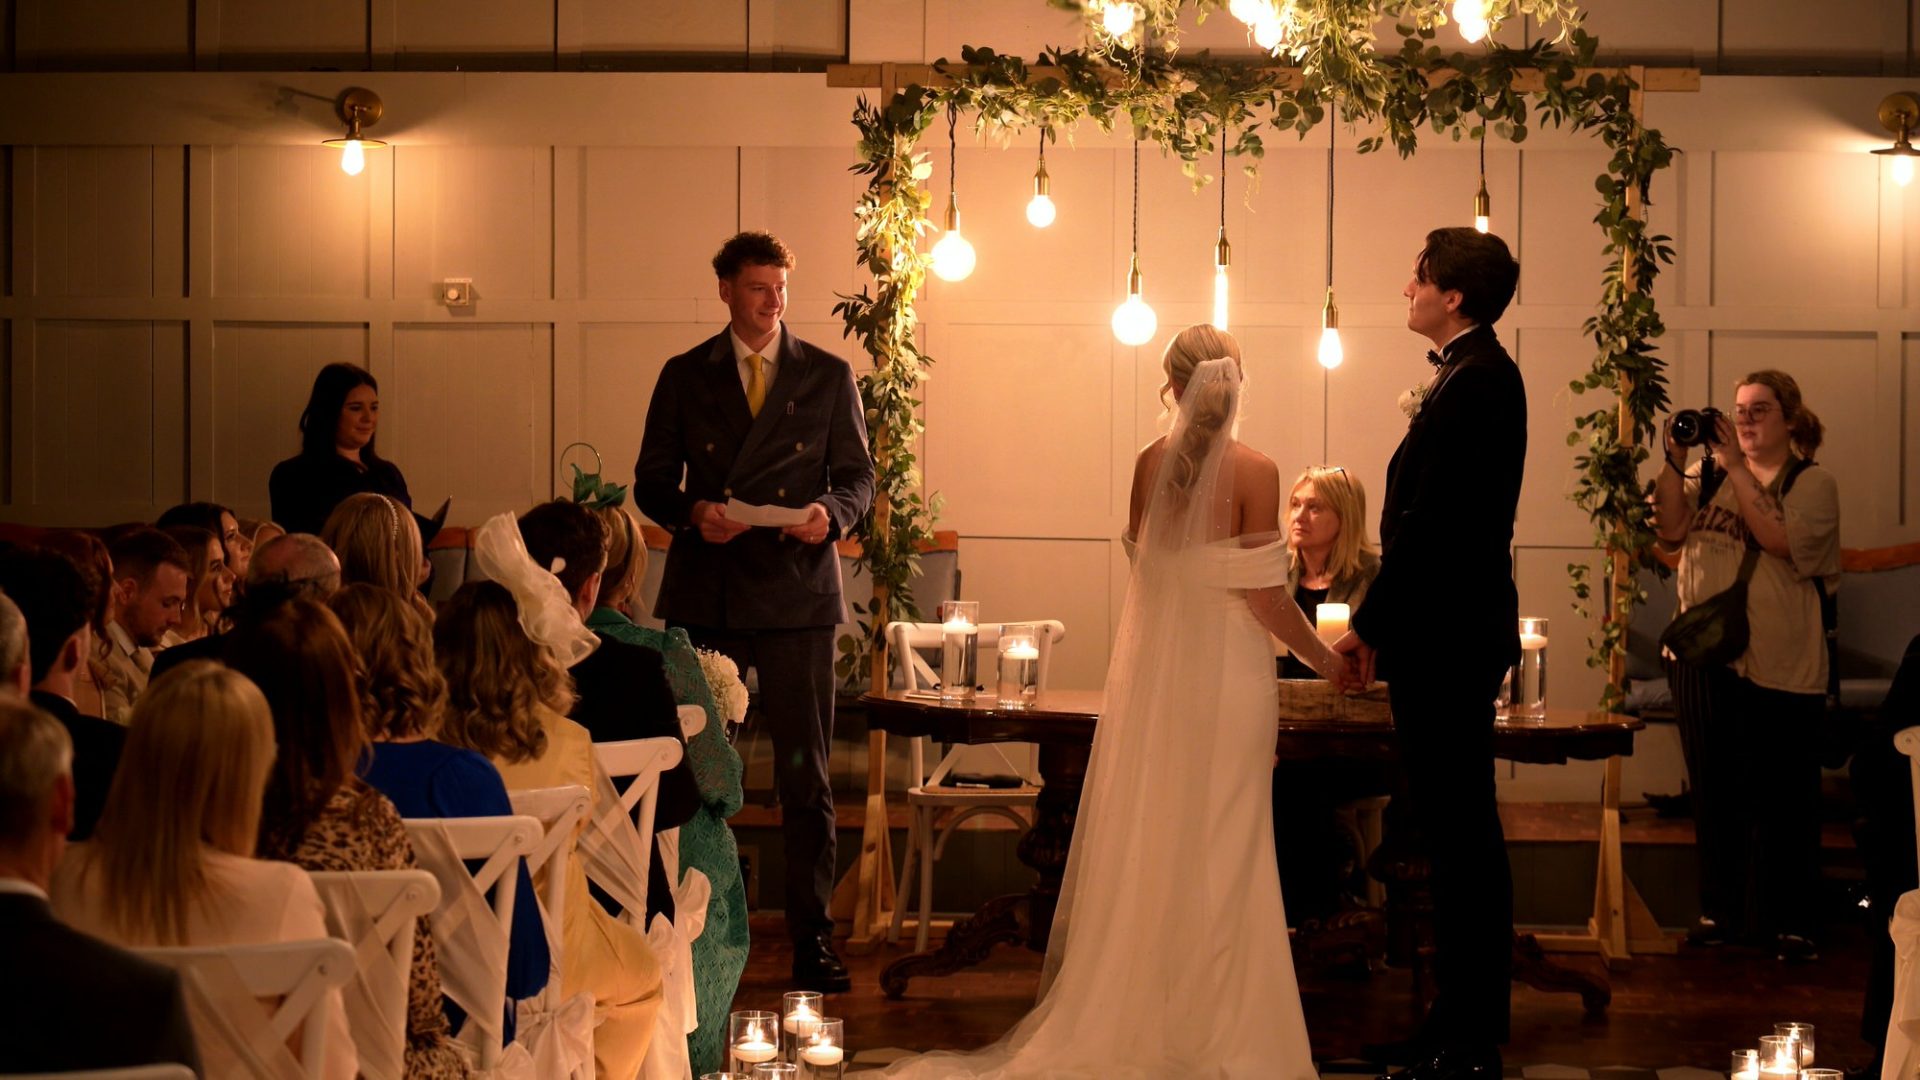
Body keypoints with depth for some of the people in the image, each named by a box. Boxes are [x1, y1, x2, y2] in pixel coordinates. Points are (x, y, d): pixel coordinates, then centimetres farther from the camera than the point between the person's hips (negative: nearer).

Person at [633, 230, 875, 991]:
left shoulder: (828, 376, 10)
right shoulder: (684, 377, 10)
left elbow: (857, 477, 9)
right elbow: (651, 482, 10)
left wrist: (831, 514, -12)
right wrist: (692, 512, -11)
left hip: (796, 594, 0)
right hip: (703, 596, 1)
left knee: (806, 776, -1)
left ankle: (812, 939, 4)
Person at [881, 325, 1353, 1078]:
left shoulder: (1149, 463, 0)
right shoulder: (1254, 472, -12)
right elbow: (1263, 594, -13)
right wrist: (1325, 661, -1)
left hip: (1153, 667, 4)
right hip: (1226, 670, -4)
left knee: (1142, 838, 11)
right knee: (1219, 846, 3)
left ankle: (1131, 1012, 17)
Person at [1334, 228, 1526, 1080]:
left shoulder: (1473, 382, -17)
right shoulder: (1480, 373, 14)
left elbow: (1429, 522, -21)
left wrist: (1370, 623, -14)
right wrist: (1383, 621, 14)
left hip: (1446, 640, -11)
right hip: (1452, 634, 11)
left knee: (1461, 833, -5)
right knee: (1458, 828, 15)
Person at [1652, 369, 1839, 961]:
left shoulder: (1813, 483, -1)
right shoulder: (1708, 472, 11)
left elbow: (1780, 537, -18)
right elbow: (1672, 529, -1)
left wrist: (1736, 467, -18)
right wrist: (1675, 457, -10)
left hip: (1779, 669, -4)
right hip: (1703, 659, 4)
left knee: (1782, 801, 1)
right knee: (1714, 794, 11)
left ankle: (1791, 923, 8)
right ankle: (1720, 912, 21)